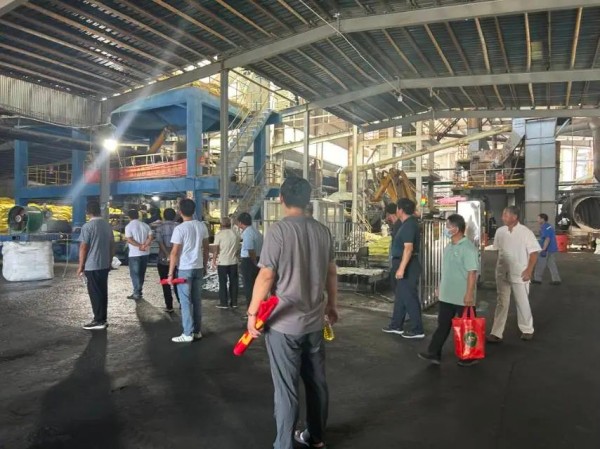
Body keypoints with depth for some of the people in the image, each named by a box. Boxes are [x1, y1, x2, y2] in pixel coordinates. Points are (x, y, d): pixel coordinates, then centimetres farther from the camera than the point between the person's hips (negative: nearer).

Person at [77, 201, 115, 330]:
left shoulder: (87, 226, -13)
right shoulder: (107, 225, 7)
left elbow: (83, 248, -13)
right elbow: (112, 245, 11)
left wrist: (81, 266, -5)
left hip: (92, 266, -6)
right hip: (105, 265, 6)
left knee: (95, 293, 0)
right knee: (103, 292, 11)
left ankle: (99, 321, 5)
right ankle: (103, 319, 18)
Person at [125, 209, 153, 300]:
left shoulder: (129, 226, -7)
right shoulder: (145, 225, 7)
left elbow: (129, 240, -16)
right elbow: (150, 237, -2)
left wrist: (140, 246, -12)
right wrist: (144, 245, -11)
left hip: (134, 254, -5)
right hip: (145, 253, 5)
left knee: (135, 273, 1)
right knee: (141, 273, 13)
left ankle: (137, 293, -2)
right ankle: (138, 291, 21)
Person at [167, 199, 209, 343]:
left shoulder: (180, 229, -13)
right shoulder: (202, 226, 3)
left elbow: (175, 252, -13)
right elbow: (206, 248, 9)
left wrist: (170, 273, -8)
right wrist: (204, 265, 21)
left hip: (184, 269, -5)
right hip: (198, 267, 5)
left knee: (186, 302, 2)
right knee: (196, 300, 13)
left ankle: (188, 334, 6)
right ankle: (197, 331, 20)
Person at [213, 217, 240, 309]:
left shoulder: (219, 234, -8)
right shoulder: (235, 234, 4)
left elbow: (216, 249, -9)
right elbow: (238, 249, 9)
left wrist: (214, 260, 0)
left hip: (222, 262, -3)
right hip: (233, 262, 3)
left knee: (223, 283, 5)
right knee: (234, 282, 10)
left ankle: (224, 303, 7)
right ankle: (234, 302, 15)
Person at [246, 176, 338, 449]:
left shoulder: (278, 230, -14)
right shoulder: (323, 231, 2)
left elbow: (266, 276, -15)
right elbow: (331, 273, 9)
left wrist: (252, 313, -5)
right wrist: (332, 304, 23)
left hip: (283, 324, -5)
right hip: (315, 321, 6)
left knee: (286, 388, 6)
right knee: (316, 381, 18)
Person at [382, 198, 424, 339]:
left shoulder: (409, 225, -18)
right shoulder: (409, 223, 14)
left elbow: (409, 248, -27)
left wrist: (401, 268, -29)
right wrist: (400, 267, 26)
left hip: (407, 266, -11)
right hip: (406, 265, 11)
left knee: (409, 297, -4)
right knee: (400, 295, 16)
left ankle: (418, 330, 4)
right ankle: (396, 326, 26)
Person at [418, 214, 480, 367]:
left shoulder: (468, 248, -18)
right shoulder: (448, 247, 9)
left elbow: (472, 273, -21)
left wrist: (469, 294, -23)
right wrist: (441, 287, 20)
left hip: (462, 297, -8)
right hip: (447, 295, 8)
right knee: (442, 324, 12)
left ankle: (470, 356, 23)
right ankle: (434, 354, 18)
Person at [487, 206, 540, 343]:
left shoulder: (525, 232, -11)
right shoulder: (500, 231, 1)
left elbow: (534, 252, -9)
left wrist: (529, 270, -15)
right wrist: (500, 267, 12)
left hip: (519, 274, -4)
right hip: (502, 274, 4)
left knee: (522, 303, 10)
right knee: (501, 303, 7)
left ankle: (527, 330, 30)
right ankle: (496, 334, 9)